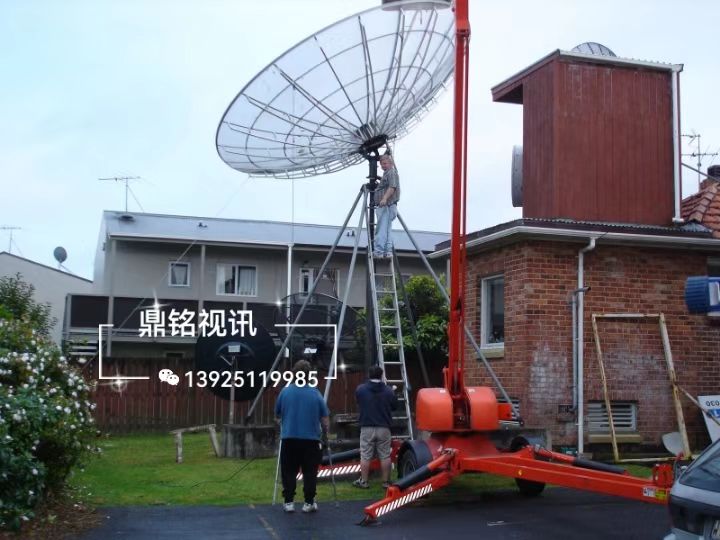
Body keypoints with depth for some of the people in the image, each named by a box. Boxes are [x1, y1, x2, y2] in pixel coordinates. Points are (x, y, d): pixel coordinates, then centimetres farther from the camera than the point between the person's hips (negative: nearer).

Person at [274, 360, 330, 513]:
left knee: (289, 472, 10)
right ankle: (309, 503, 9)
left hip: (289, 437, 1)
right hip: (311, 438, -1)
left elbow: (277, 415, 11)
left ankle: (289, 502, 9)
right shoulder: (315, 393, -2)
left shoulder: (285, 391, 0)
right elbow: (325, 418, 1)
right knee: (309, 472, 8)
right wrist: (324, 433, 18)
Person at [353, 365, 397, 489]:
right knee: (385, 456, 7)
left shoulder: (360, 389, -5)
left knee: (365, 456, 7)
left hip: (367, 428, 0)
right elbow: (394, 405, 8)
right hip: (384, 428, 0)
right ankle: (386, 481, 13)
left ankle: (363, 481, 13)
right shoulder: (388, 391, -6)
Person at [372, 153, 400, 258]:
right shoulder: (386, 173, 27)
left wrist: (385, 198, -29)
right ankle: (388, 251, 3)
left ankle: (378, 251, -22)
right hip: (384, 206, 11)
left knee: (381, 229, -16)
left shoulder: (392, 172, -4)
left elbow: (392, 187, -18)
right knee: (386, 229, 7)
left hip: (387, 205, -11)